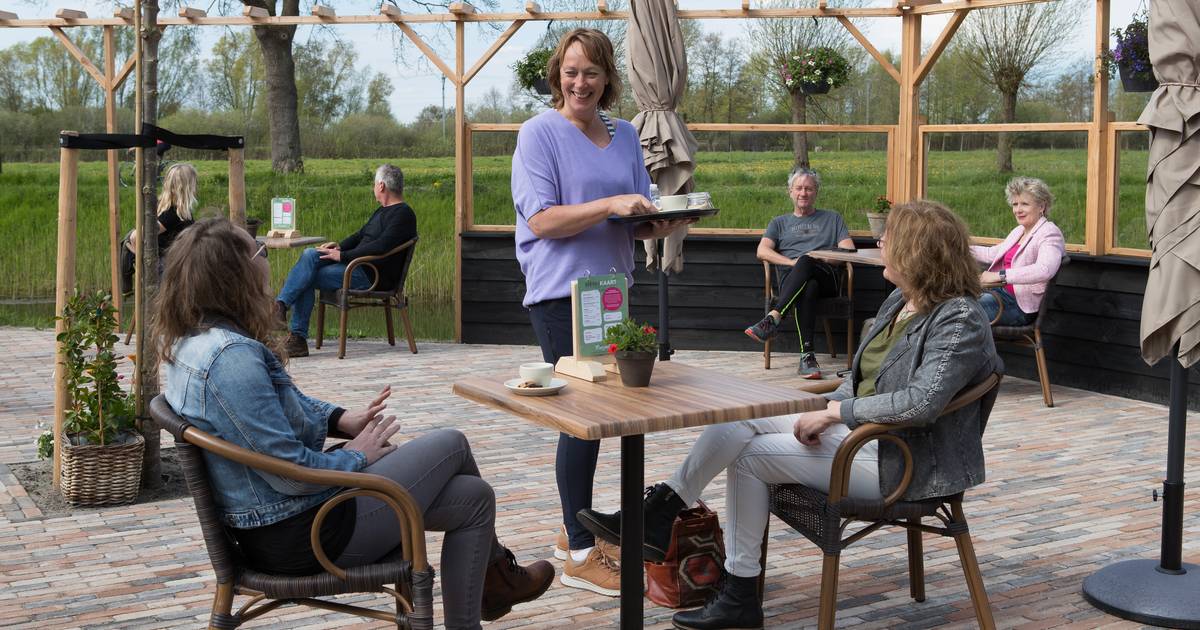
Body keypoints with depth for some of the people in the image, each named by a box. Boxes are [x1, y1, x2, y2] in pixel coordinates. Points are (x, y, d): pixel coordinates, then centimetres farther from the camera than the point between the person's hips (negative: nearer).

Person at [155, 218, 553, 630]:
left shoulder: (188, 343, 3)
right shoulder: (230, 356, -30)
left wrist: (341, 418, 4)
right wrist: (357, 456, -11)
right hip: (302, 536, -10)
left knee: (472, 496, 14)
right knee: (451, 445, 8)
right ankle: (495, 571, 32)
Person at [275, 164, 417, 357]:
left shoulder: (403, 215, -11)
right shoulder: (383, 211, 22)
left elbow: (380, 247, -23)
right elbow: (361, 235, 28)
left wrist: (342, 256, -19)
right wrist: (340, 246, 7)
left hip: (373, 277, -9)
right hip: (358, 265, 9)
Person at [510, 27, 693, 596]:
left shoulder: (625, 135, 13)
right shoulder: (540, 132, -5)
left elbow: (639, 223, 16)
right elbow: (541, 220, -15)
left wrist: (662, 224, -7)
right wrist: (611, 205, -24)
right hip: (560, 291, -7)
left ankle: (576, 531, 26)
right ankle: (581, 556, 0)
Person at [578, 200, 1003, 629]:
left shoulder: (959, 320, -19)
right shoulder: (900, 301, 10)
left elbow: (922, 402, -31)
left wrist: (834, 412, -24)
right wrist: (826, 410, -2)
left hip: (894, 462, -9)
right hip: (852, 426, 9)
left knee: (750, 456, -9)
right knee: (740, 420, -7)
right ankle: (657, 517, -3)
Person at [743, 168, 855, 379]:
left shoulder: (832, 218, 29)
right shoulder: (780, 222, 30)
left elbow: (849, 250, 13)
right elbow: (762, 251, 12)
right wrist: (792, 262, -7)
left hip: (826, 277, 0)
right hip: (791, 277, 0)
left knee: (806, 261, -38)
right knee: (808, 288, -40)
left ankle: (773, 318, -50)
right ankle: (807, 354, -52)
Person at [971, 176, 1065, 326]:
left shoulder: (1049, 233, -10)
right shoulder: (1019, 231, 20)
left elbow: (1044, 270, -29)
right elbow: (992, 254, 33)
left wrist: (1000, 275, -34)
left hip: (1022, 304, -9)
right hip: (1000, 291, 9)